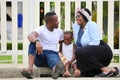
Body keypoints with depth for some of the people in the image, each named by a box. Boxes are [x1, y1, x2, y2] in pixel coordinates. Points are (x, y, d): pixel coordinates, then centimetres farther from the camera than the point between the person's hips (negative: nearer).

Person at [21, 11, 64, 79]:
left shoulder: (59, 32, 15)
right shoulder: (41, 29, -5)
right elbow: (30, 36, -27)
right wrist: (37, 41, -49)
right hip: (40, 55, -1)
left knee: (54, 59, -38)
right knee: (33, 42, -32)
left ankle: (56, 70, -78)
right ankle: (30, 69, -47)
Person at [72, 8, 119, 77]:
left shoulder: (92, 25, -11)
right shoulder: (75, 26, 8)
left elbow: (95, 42, -21)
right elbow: (78, 44, 14)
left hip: (103, 52, -8)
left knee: (80, 52, -30)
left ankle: (105, 69, -25)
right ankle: (111, 70, 6)